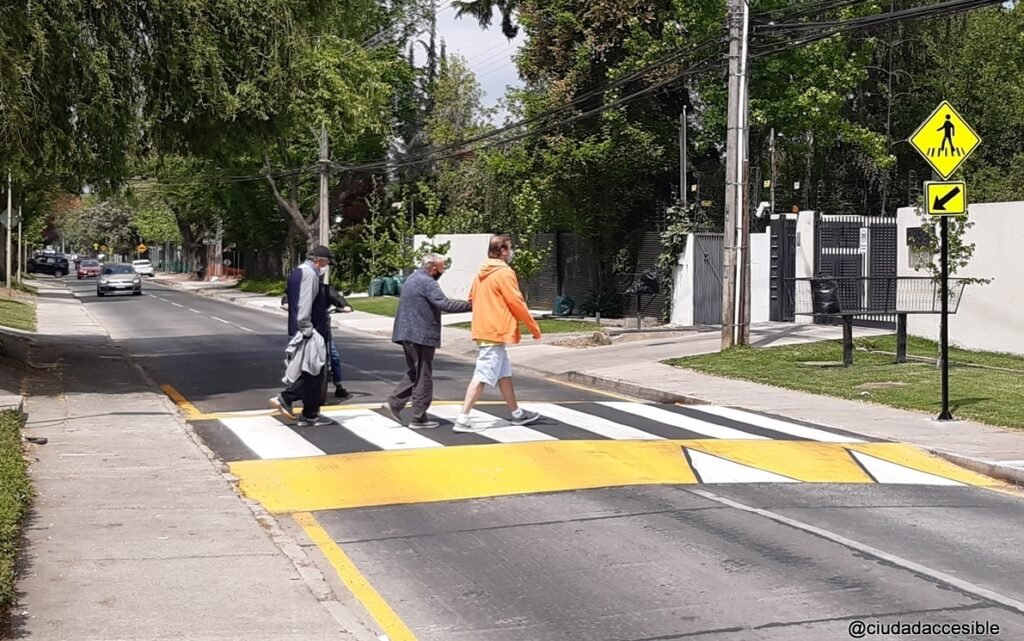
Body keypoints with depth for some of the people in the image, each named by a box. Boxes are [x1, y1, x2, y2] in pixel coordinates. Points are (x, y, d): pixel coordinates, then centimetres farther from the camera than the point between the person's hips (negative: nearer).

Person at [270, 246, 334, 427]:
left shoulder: (297, 271, 16)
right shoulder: (310, 274, -16)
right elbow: (305, 304, -24)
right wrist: (306, 329, -26)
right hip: (312, 331, -10)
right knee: (314, 373, -1)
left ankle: (286, 398, 15)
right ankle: (310, 415, 5)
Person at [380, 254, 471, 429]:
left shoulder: (412, 279, 17)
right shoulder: (427, 282, -15)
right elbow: (445, 304, -25)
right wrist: (471, 306, -23)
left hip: (408, 334, 9)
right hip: (422, 336, -9)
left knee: (415, 373, 19)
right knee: (423, 377, -2)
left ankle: (393, 404, 10)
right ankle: (418, 418, 2)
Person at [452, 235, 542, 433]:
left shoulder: (482, 273, 13)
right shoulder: (505, 273, -13)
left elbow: (472, 298, 18)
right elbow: (517, 304, -12)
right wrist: (535, 328, -3)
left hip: (484, 329, 10)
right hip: (497, 332, -9)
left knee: (504, 374, 18)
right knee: (483, 376, -10)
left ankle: (517, 413, 28)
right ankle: (463, 419, -12)